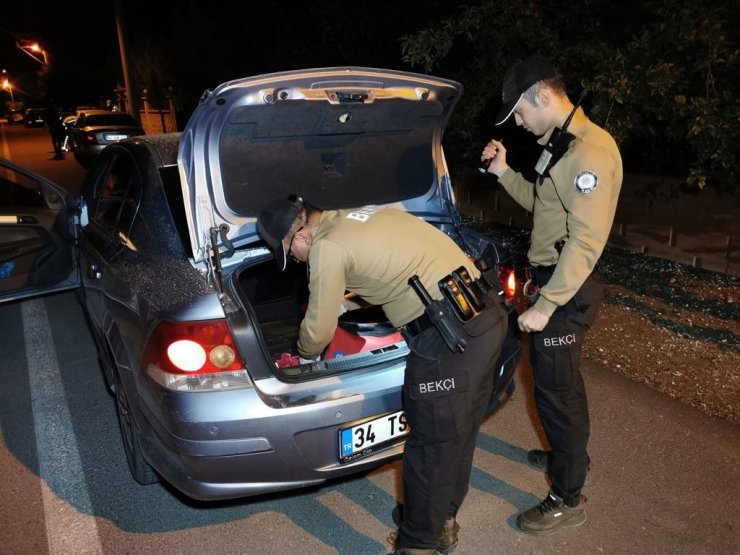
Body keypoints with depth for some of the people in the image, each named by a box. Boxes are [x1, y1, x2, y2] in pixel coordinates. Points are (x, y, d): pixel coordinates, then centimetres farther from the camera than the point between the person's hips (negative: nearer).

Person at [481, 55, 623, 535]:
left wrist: (545, 305, -24)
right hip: (551, 279, 10)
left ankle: (568, 499, 19)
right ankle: (569, 454, 46)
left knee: (557, 388, 1)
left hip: (568, 290, -10)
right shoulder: (559, 143, 10)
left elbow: (586, 242, -26)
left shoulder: (591, 150, -22)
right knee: (559, 380, 24)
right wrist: (504, 173, 6)